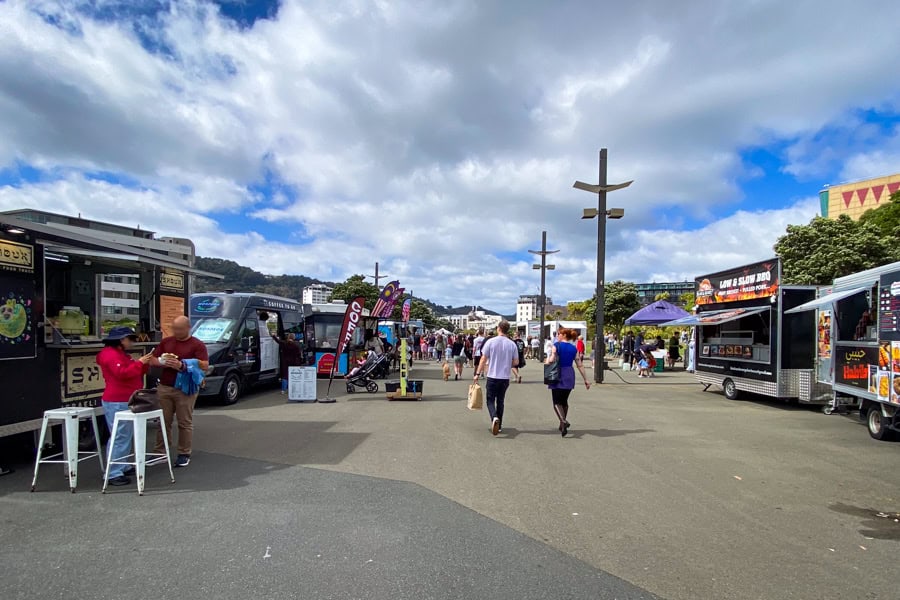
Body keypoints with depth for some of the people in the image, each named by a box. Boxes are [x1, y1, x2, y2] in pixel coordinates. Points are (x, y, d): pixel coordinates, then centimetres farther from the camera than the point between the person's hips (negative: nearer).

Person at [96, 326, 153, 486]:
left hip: (125, 401, 11)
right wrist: (139, 362, -19)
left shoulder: (121, 353, 19)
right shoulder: (110, 354, -13)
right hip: (117, 402, -11)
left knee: (126, 436, 15)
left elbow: (134, 373, 22)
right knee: (119, 437, -11)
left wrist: (144, 364, 7)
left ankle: (122, 467, 23)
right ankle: (114, 474, -8)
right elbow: (122, 373, -26)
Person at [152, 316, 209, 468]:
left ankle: (184, 454, 11)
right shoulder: (165, 342, 10)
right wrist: (162, 362, -11)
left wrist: (182, 366, -24)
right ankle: (160, 452, 19)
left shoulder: (197, 345, -5)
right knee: (163, 422, 10)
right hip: (164, 388, 4)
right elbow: (153, 360, 13)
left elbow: (205, 366, -14)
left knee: (185, 423, 2)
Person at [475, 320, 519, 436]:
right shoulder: (512, 344, -2)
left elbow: (483, 359, -7)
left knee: (490, 400, 6)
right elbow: (516, 362, 1)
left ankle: (494, 418, -20)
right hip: (505, 377, 3)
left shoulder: (490, 342, -8)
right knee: (500, 401, 16)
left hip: (492, 376, -3)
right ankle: (499, 425, 22)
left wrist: (477, 373, 0)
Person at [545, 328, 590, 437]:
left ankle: (563, 421, -22)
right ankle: (562, 424, 25)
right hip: (569, 376, 5)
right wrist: (586, 379, 8)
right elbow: (580, 365, 5)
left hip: (558, 376, -4)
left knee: (557, 402, 1)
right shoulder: (574, 348, 6)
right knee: (564, 400, 18)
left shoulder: (556, 346, -7)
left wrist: (546, 362, 4)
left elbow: (551, 360, -19)